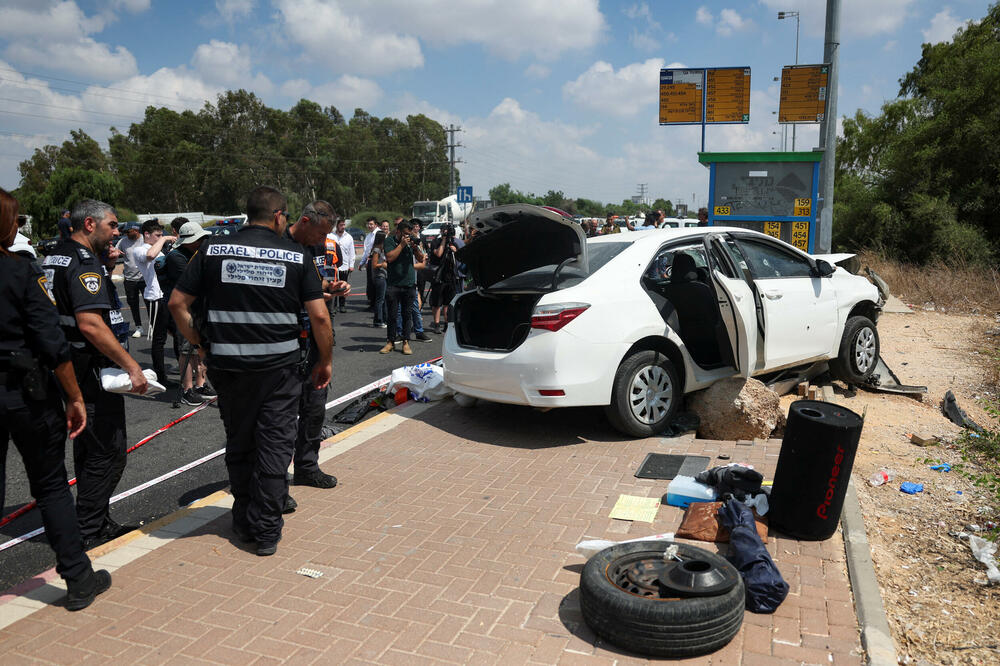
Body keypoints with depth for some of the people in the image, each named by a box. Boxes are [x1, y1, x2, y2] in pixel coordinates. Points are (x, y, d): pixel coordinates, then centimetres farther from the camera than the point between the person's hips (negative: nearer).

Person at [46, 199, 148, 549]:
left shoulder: (55, 257, 14)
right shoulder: (85, 263, -18)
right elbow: (90, 324, -28)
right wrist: (131, 365, -27)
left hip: (71, 371, 11)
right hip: (91, 374, -11)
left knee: (88, 448, 17)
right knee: (108, 452, -2)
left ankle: (97, 522, 29)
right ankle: (88, 531, 5)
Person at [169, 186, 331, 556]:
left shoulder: (213, 251, 2)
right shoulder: (296, 255, -3)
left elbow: (177, 304, 0)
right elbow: (319, 316, -7)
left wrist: (200, 345, 10)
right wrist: (325, 361, 4)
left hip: (227, 366, 2)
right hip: (279, 366, -2)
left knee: (238, 444, 18)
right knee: (275, 446, 7)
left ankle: (243, 522, 30)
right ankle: (267, 531, 12)